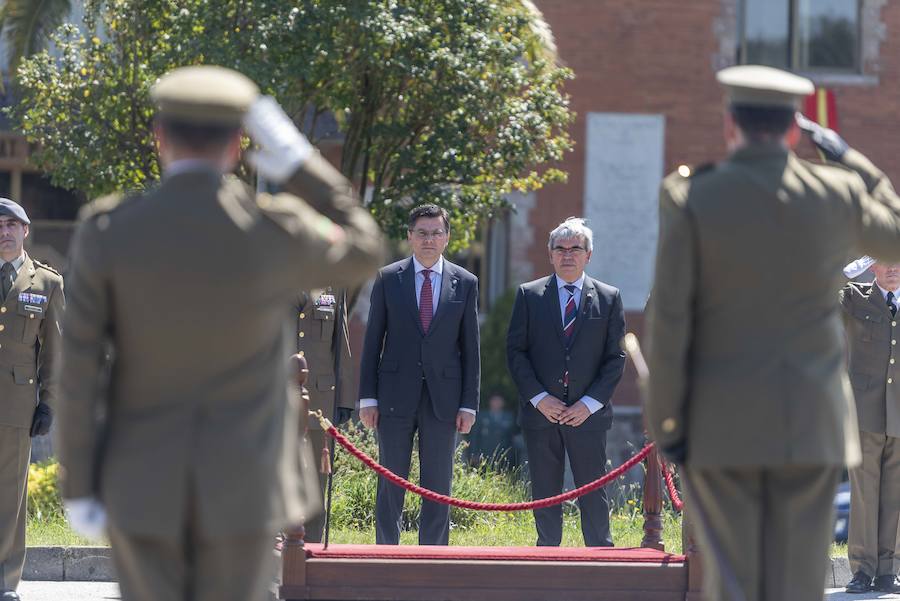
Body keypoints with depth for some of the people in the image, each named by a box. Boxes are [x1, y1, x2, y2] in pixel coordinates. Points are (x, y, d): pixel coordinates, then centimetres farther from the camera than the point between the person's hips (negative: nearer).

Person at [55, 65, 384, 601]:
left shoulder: (107, 232, -12)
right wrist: (299, 164, 2)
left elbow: (79, 371, -8)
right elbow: (363, 257, 8)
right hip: (241, 482, -1)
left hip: (144, 479, 1)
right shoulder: (277, 232, -14)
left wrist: (78, 488, 1)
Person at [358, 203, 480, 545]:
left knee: (438, 488, 3)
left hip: (443, 399, 1)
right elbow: (372, 341, 5)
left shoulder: (464, 283, 6)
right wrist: (368, 398, -2)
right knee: (390, 485, 2)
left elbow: (470, 348, 6)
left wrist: (469, 404, 0)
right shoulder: (388, 279, 4)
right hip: (396, 397, 0)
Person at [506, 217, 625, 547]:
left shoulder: (608, 298, 6)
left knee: (593, 492, 0)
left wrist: (589, 404, -8)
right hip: (541, 411, 1)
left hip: (588, 414, -1)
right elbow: (515, 350, 3)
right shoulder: (529, 295, 6)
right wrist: (539, 398, -9)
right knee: (545, 494, 5)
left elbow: (616, 358, 3)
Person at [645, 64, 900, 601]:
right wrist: (851, 160, 22)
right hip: (811, 423, 2)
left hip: (723, 424, -1)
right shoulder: (838, 193, -1)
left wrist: (665, 419, -1)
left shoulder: (691, 198, -7)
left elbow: (669, 316, -8)